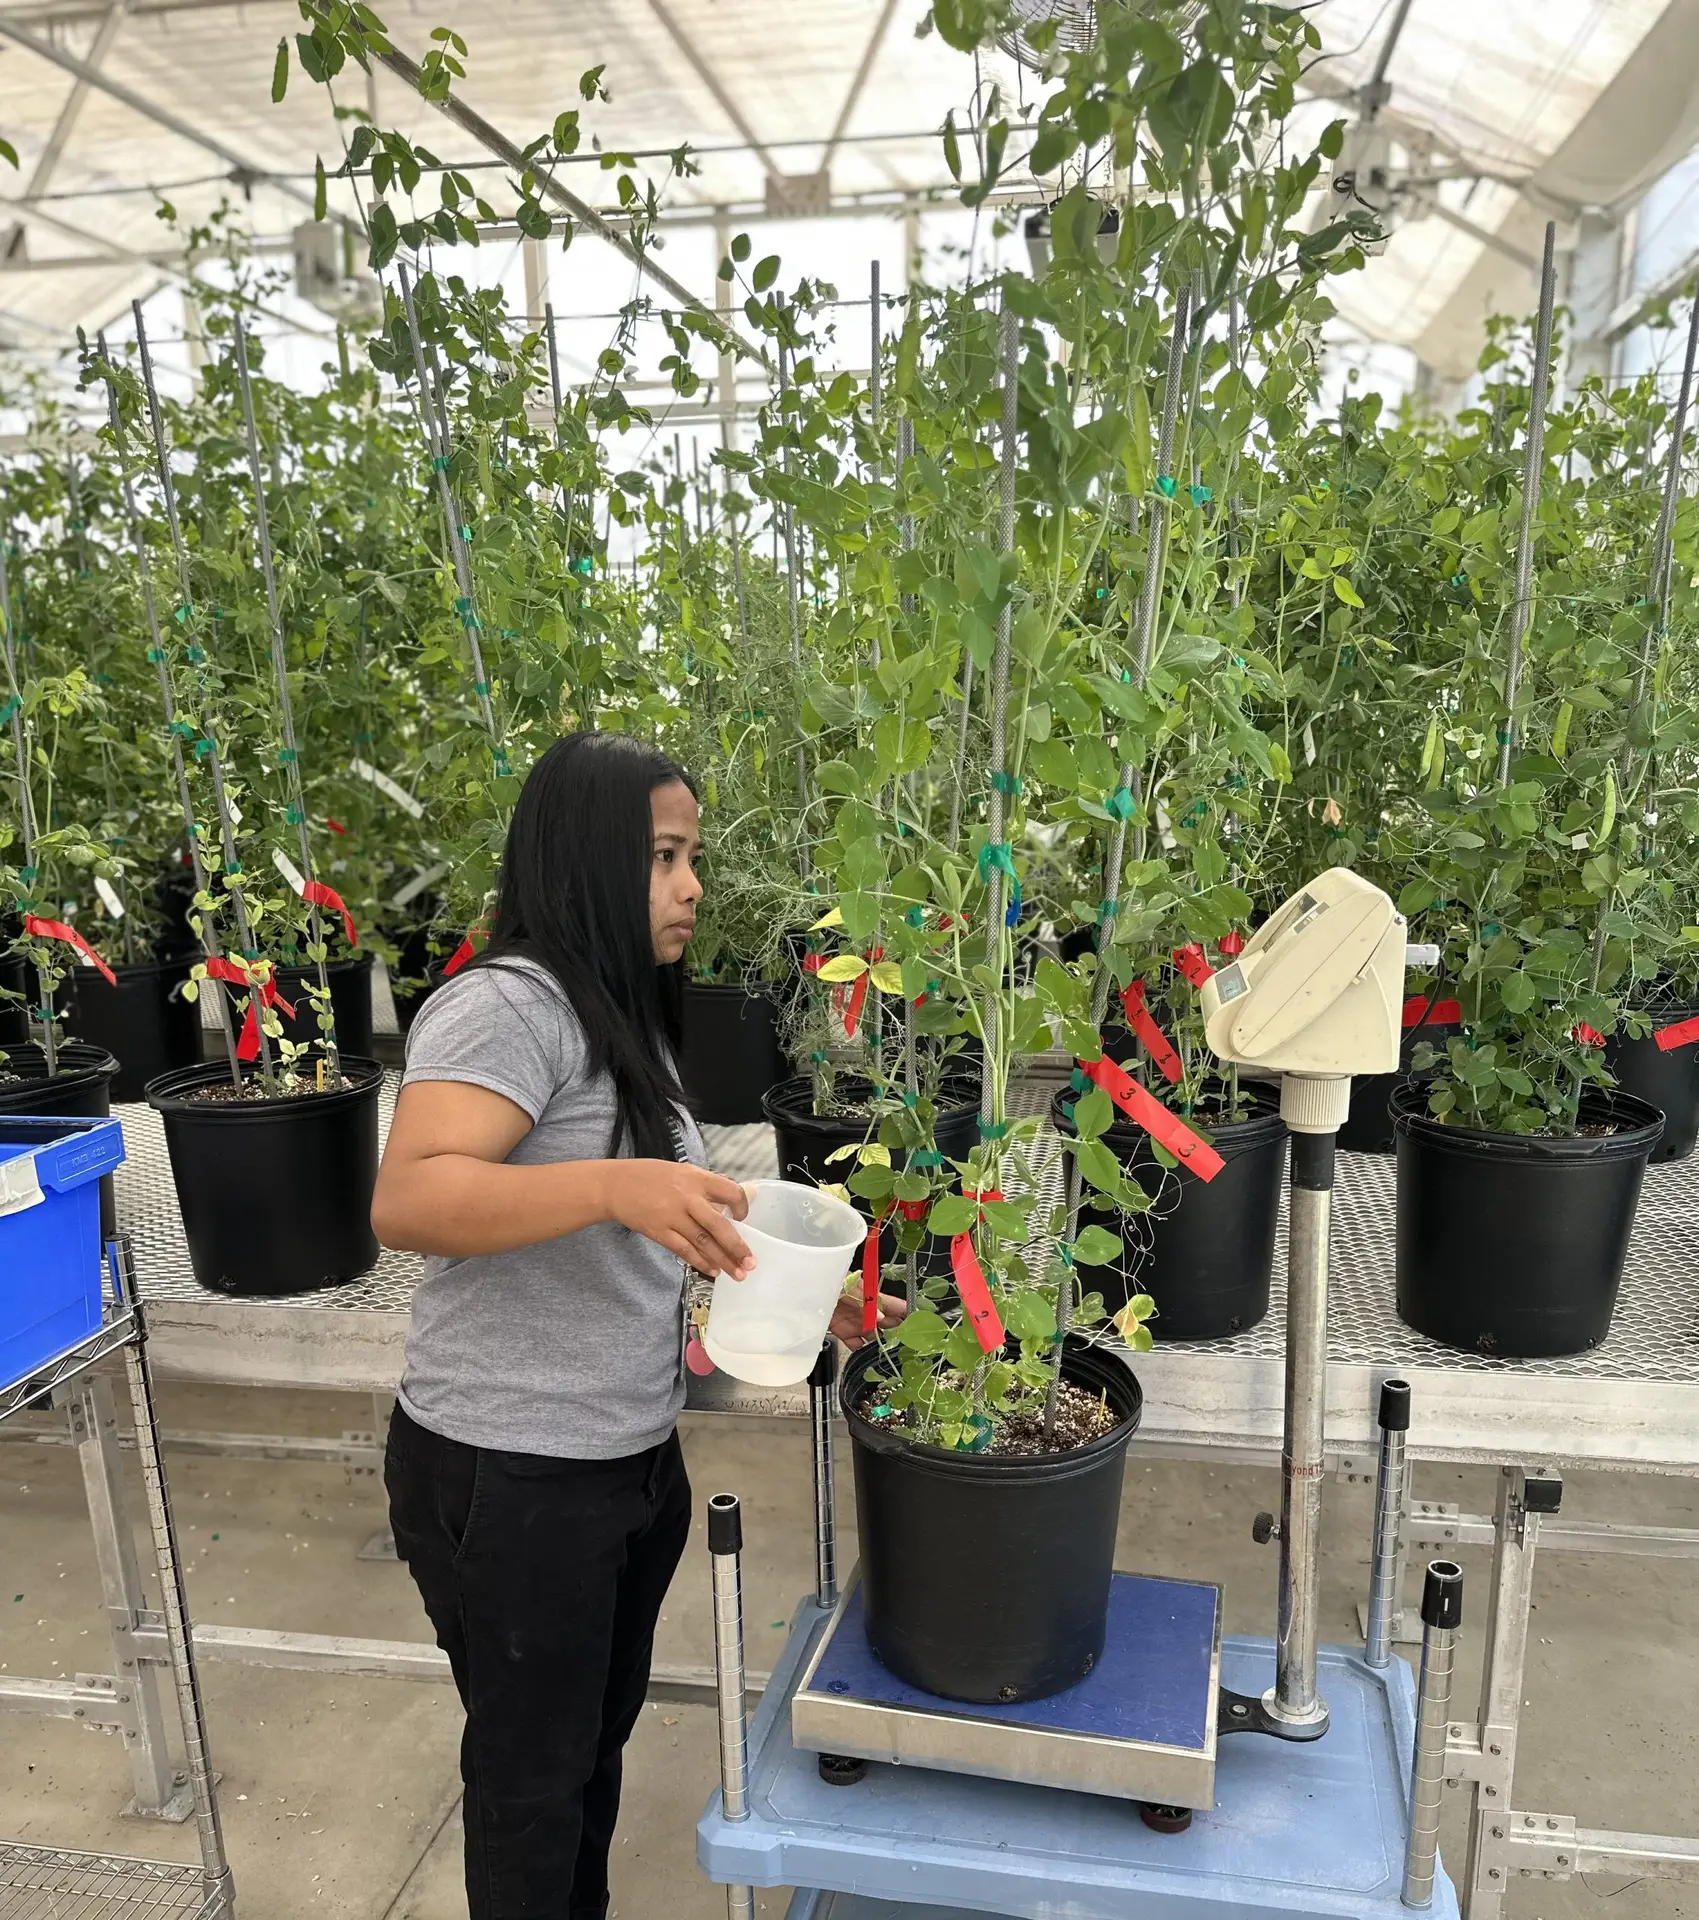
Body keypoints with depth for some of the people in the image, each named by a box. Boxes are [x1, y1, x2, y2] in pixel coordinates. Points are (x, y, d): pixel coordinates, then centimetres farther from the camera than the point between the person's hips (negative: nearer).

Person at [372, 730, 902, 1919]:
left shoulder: (630, 1019, 9)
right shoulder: (508, 1005, -19)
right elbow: (405, 1203, -32)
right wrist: (616, 1184, -43)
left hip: (636, 1457, 8)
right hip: (510, 1476, -8)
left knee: (601, 1738, 24)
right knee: (534, 1771, 12)